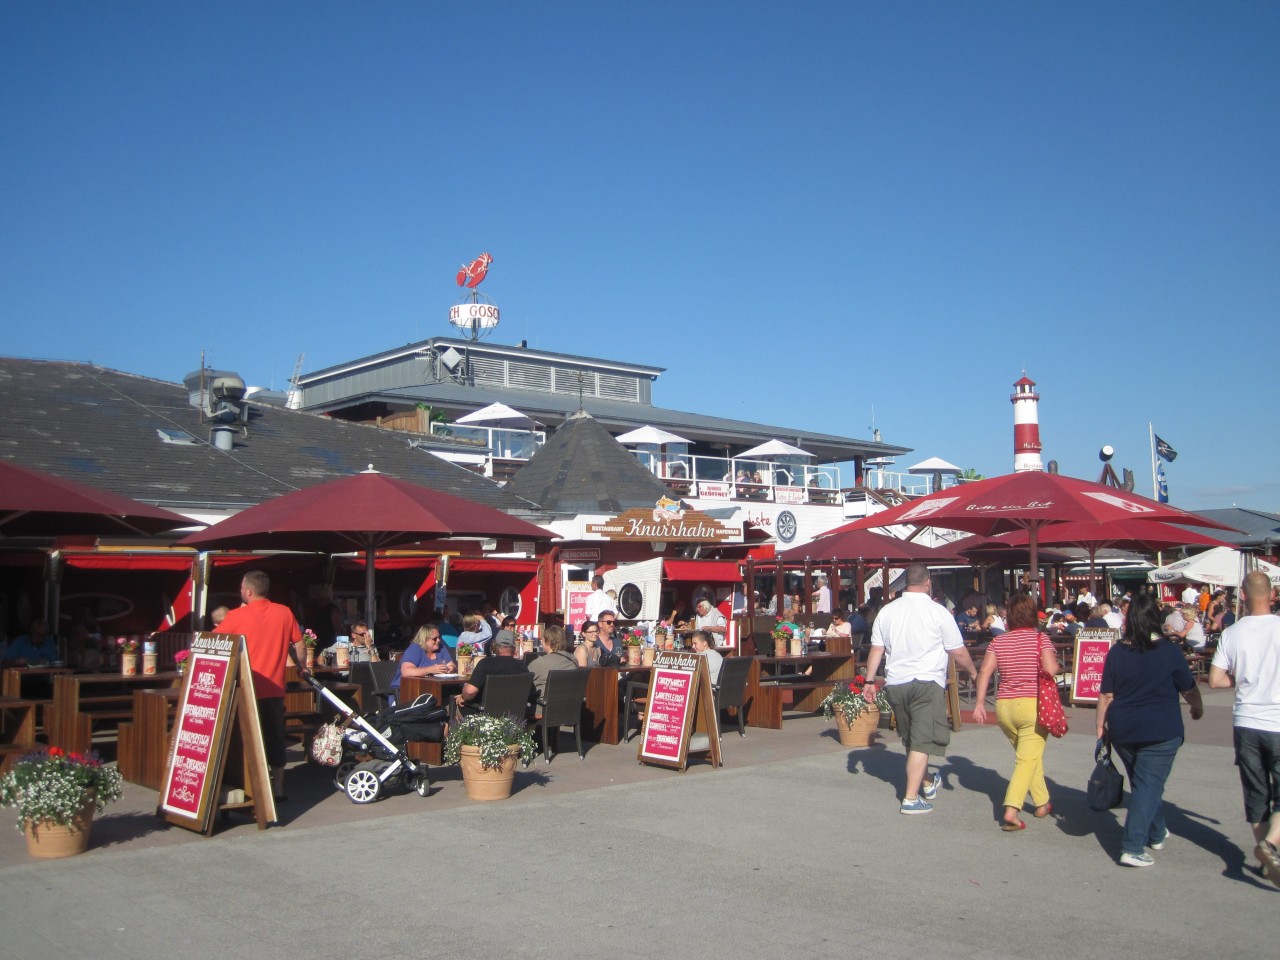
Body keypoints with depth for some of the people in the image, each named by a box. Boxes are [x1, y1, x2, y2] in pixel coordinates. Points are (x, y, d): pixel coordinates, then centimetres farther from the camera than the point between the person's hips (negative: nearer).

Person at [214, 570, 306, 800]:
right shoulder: (284, 613, 0)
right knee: (275, 738, 12)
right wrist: (302, 667, 23)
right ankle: (278, 788, 17)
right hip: (275, 689, 3)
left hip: (247, 690, -3)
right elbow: (299, 645, 7)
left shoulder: (237, 616, -8)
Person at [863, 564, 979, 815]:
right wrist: (973, 672, 14)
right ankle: (911, 798, -6)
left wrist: (870, 680, 11)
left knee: (910, 739, 20)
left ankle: (926, 784, 40)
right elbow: (958, 653, -2)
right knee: (922, 741, -2)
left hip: (895, 684, 5)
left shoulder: (887, 611, 4)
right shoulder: (938, 612, -8)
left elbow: (876, 649, 5)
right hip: (927, 682, -5)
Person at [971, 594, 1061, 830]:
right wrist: (1055, 661, 5)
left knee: (1030, 755, 22)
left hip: (1003, 706, 4)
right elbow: (1051, 669, -17)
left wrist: (980, 703, -2)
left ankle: (1042, 803, 31)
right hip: (1033, 705, -4)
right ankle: (1011, 810, -18)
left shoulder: (998, 641, 5)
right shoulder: (1040, 639, -5)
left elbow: (984, 672, -3)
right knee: (1028, 759, -4)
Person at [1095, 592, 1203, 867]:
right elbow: (1189, 689, 2)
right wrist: (1198, 708, 22)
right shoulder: (1169, 651, -9)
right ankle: (1132, 848, -9)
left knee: (1144, 782, 21)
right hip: (1160, 730, -4)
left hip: (1122, 730, 4)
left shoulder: (1117, 652, -2)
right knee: (1149, 785, -1)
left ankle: (1157, 834, 39)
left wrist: (1100, 725, 9)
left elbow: (1106, 695, -1)